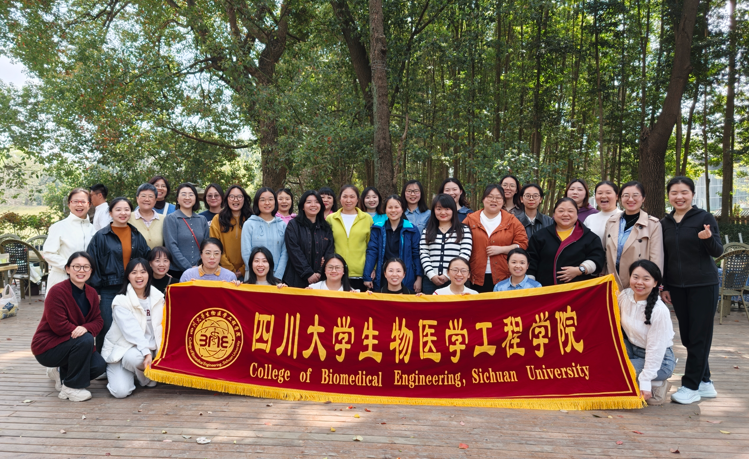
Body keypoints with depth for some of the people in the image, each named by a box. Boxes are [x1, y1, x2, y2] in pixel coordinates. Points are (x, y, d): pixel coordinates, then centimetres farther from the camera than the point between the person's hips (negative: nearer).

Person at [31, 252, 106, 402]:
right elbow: (59, 326, -25)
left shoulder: (91, 293, 1)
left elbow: (98, 321, -4)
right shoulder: (56, 291, -19)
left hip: (71, 344, 7)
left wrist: (86, 328, -26)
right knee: (85, 339, -32)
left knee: (100, 366, -15)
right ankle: (71, 388, -15)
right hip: (46, 346, -7)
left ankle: (62, 373, 17)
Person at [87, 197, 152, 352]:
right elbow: (92, 264, -2)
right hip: (108, 291, -3)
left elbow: (148, 258, 12)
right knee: (106, 331, -1)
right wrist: (94, 291, -7)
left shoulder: (137, 236, 10)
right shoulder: (101, 236, 0)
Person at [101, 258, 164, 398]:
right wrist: (146, 352, -34)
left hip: (149, 348, 4)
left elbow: (160, 326, 5)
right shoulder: (121, 300, -11)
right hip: (121, 349, -4)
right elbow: (131, 330, -23)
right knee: (121, 391, -27)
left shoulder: (157, 297, 4)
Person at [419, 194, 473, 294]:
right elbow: (423, 255, 4)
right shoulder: (427, 232, 12)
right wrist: (432, 275, -9)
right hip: (430, 281, 2)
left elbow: (465, 255, -3)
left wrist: (448, 276, -10)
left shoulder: (464, 230, 5)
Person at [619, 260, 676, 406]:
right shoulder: (625, 296, -9)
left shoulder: (660, 311, -24)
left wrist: (645, 383, -22)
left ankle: (655, 385, 1)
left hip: (658, 360, -6)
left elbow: (655, 349, -22)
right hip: (632, 350, 6)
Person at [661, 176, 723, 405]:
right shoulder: (665, 223, 8)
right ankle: (704, 382, 22)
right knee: (687, 335, 8)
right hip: (677, 287, 5)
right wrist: (663, 287, 10)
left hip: (703, 285, -4)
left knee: (699, 335, -1)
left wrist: (708, 238, -29)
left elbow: (717, 252, -7)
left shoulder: (704, 217, -5)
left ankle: (691, 386, 5)